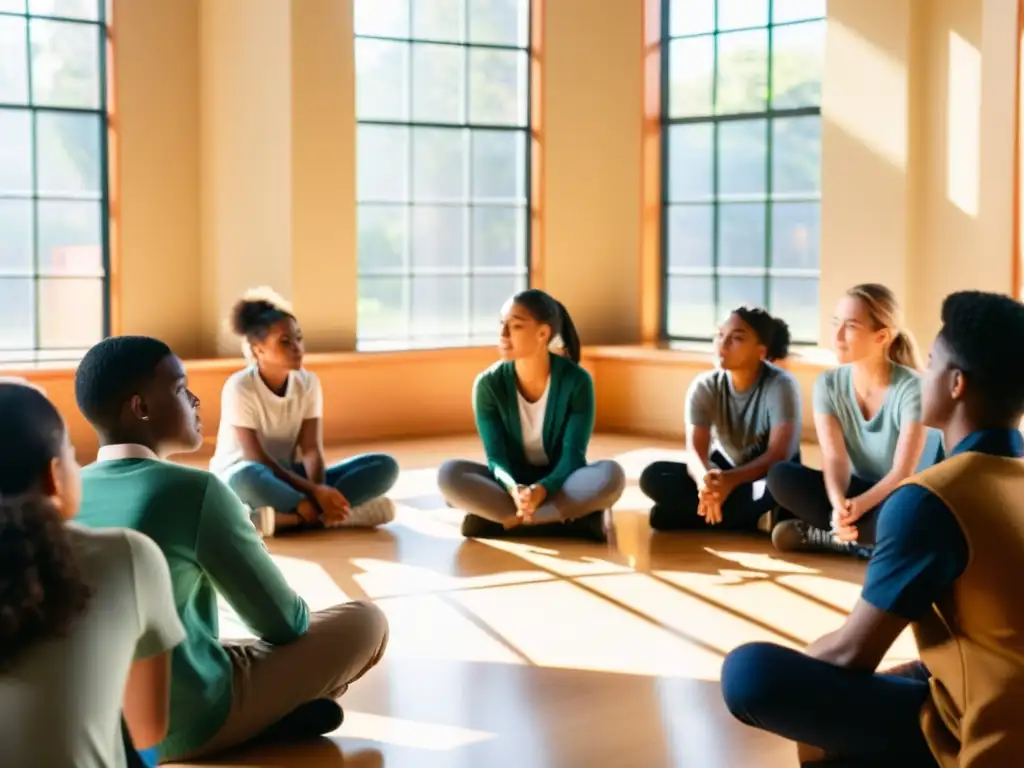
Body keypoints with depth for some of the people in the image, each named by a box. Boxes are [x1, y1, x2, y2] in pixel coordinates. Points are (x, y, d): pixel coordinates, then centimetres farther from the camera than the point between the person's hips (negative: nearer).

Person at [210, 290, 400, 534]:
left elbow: (311, 450, -10)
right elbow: (258, 459, -21)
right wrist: (314, 491, -30)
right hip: (237, 479, -5)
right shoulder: (239, 387, -17)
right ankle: (351, 511, -33)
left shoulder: (308, 383, -3)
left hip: (290, 476, 5)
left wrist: (319, 491, -31)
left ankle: (285, 517, -30)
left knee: (385, 466, -13)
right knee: (250, 477, -44)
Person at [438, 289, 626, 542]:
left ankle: (503, 520, -29)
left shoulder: (576, 381, -14)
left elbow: (573, 455, -18)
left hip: (559, 482, -2)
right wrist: (513, 489, -39)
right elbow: (496, 457, -14)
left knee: (611, 474, -34)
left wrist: (542, 489, -40)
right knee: (449, 474, -29)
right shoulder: (489, 384, -10)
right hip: (511, 482, 2)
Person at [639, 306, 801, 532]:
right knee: (654, 476, -21)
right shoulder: (704, 386, -13)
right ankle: (748, 517, -22)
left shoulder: (781, 385, -21)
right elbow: (695, 450, -23)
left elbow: (779, 455, -30)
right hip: (725, 470, 4)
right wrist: (705, 479, -50)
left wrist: (730, 480, -48)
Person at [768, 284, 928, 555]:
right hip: (856, 492, 4)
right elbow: (835, 459, -16)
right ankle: (863, 539, -21)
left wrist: (855, 508, -42)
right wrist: (839, 504, -39)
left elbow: (903, 473, -25)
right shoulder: (828, 383, -6)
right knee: (781, 476, -21)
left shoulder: (911, 388, -19)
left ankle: (820, 534, -17)